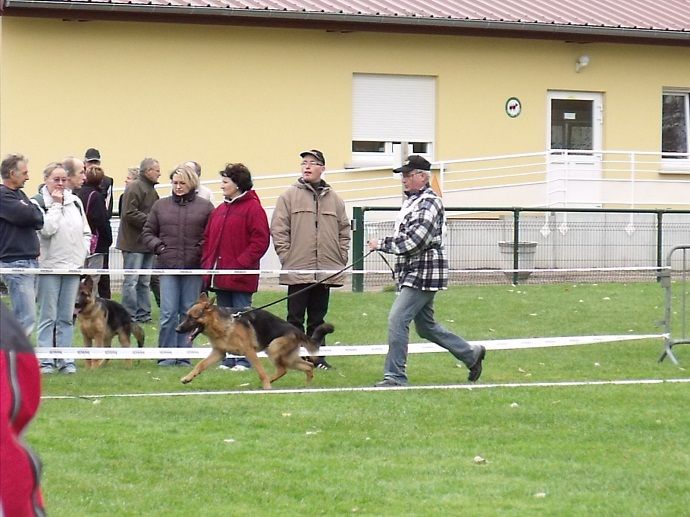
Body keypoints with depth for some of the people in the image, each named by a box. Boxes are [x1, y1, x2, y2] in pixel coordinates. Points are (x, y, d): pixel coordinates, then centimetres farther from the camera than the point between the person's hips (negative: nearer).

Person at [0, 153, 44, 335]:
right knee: (27, 319, -14)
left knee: (24, 318, 10)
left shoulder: (20, 194, 20)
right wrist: (34, 211, 1)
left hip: (31, 261, 9)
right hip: (15, 262, -9)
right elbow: (25, 215, -19)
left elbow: (40, 221, 17)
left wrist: (30, 212, -3)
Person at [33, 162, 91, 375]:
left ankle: (66, 360, 11)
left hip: (73, 266, 5)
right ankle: (45, 361, 0)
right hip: (49, 266, -5)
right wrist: (56, 204, -13)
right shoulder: (39, 202, -5)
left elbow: (86, 232, 18)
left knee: (67, 317, 8)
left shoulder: (75, 202, 11)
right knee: (48, 316, -3)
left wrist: (83, 253, 5)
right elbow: (47, 229, -18)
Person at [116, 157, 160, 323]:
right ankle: (130, 315, -3)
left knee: (145, 282, 12)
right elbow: (129, 213, -22)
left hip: (147, 243, 10)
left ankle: (143, 314, 17)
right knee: (131, 281, -5)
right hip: (134, 241, -10)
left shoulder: (151, 189, 18)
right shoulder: (134, 187, -13)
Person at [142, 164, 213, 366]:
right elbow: (147, 232, 15)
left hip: (193, 267, -1)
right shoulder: (161, 205, 9)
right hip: (168, 267, 1)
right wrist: (158, 246, 0)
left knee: (189, 313, 6)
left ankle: (184, 357, 13)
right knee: (168, 313, -4)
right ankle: (166, 356, 2)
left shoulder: (205, 206, 3)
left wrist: (202, 249, -11)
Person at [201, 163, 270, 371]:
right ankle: (229, 358, 15)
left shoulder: (252, 208, -7)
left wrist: (241, 264, -17)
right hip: (219, 276, 7)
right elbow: (208, 239, 20)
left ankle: (244, 359, -1)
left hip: (240, 277, -7)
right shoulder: (219, 211, 15)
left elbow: (260, 241, -13)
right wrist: (207, 264, 6)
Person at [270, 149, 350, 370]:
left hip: (326, 270, 3)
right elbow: (278, 229, -1)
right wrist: (286, 256, -8)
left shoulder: (334, 199, 11)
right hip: (297, 269, -3)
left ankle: (317, 356, 15)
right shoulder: (289, 196, 1)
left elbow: (344, 230, 15)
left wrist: (341, 258, 6)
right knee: (295, 317, 0)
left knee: (318, 318, 10)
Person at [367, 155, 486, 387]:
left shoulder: (429, 202, -14)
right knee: (426, 326, 17)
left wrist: (382, 244, -19)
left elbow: (416, 239, -23)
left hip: (424, 273, -10)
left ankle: (395, 376, -13)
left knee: (397, 318, -16)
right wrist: (384, 244, 9)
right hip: (412, 272, 10)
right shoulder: (410, 201, 16)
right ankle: (471, 354, 30)